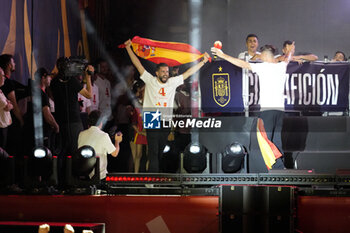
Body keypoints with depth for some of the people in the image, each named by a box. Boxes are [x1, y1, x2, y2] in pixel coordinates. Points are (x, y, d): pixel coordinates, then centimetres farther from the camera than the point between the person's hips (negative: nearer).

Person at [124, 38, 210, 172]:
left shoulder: (173, 82, 9)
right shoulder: (150, 80, 1)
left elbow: (189, 72, 14)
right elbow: (138, 64, 0)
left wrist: (203, 61, 13)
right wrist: (128, 48, -3)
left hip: (166, 122, 4)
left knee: (161, 152, 10)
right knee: (153, 152, -9)